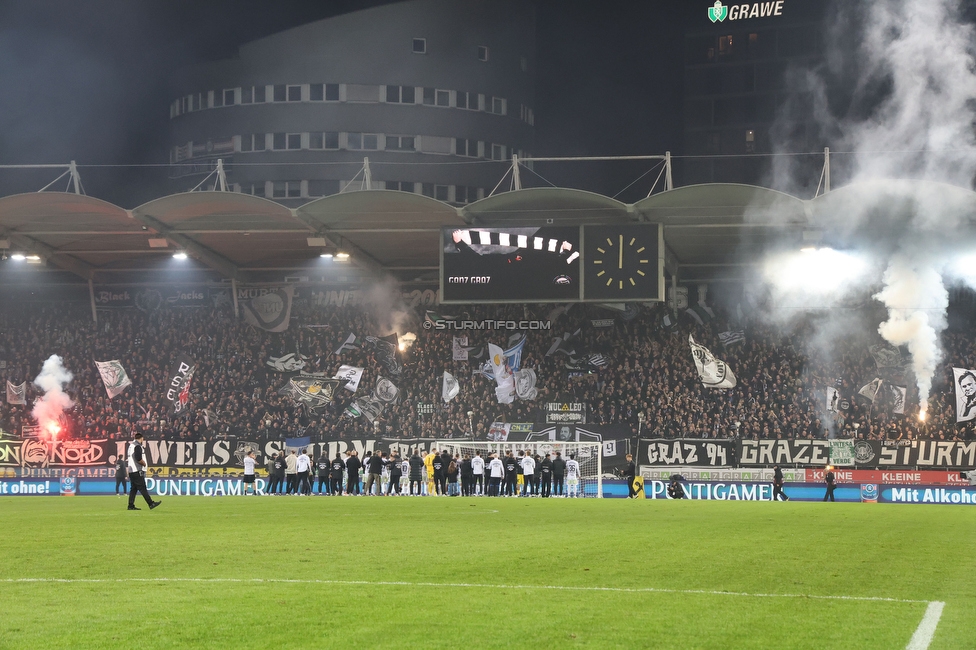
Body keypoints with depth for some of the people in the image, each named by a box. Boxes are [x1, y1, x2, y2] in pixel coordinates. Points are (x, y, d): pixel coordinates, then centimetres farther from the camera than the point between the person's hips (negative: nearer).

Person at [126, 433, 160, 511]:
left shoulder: (130, 446, 17)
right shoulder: (137, 446, -13)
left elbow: (127, 459, 21)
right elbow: (139, 459, -21)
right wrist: (144, 464, -3)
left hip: (131, 471, 9)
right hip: (137, 471, -9)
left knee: (133, 489, 10)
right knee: (142, 488, -9)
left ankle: (131, 505, 8)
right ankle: (151, 504, -9)